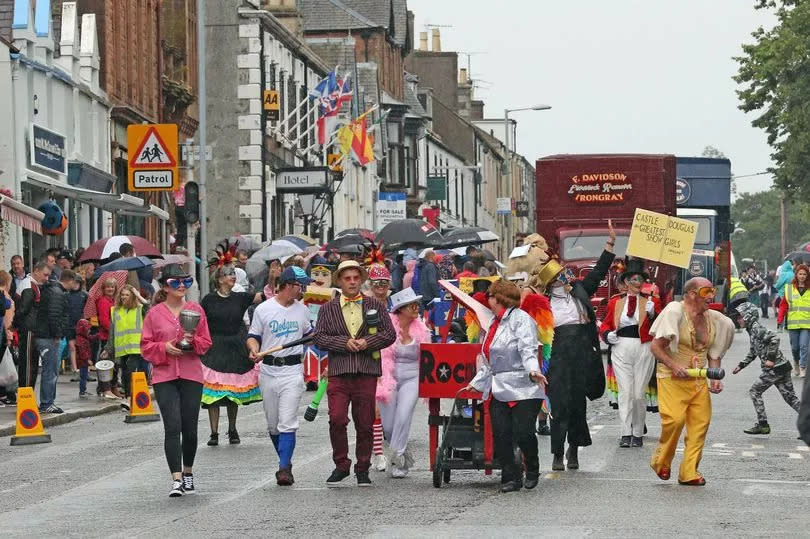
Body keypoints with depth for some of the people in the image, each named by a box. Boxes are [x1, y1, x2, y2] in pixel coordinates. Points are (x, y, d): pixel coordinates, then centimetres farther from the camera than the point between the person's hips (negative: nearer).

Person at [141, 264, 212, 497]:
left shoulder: (196, 310, 7)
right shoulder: (154, 313, 2)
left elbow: (206, 342, 9)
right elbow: (146, 347, 4)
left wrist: (193, 342, -12)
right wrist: (164, 347, -13)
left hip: (191, 375, 2)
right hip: (164, 376, -2)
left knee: (190, 428, 5)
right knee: (172, 427, -11)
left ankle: (188, 472, 27)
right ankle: (177, 479, -13)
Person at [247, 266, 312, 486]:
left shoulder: (302, 310, 9)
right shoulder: (263, 309, 1)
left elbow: (309, 334, 23)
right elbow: (253, 336, 6)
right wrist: (254, 350, -14)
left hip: (293, 371, 0)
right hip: (268, 369, 0)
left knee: (287, 423, -13)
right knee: (272, 424, 8)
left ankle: (284, 468, -15)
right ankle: (286, 462, 23)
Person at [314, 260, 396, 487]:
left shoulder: (375, 306, 12)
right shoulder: (328, 309, 10)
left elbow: (390, 334, 7)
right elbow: (319, 338, 3)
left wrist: (367, 342, -9)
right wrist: (344, 342, -10)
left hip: (367, 373, 1)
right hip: (339, 372, 0)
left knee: (365, 424, 2)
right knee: (337, 419, -12)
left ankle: (363, 469, 14)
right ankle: (341, 466, 3)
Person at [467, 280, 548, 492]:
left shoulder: (521, 319, -5)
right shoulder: (495, 323, 22)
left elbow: (528, 349, -18)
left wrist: (533, 371, -34)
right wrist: (476, 383, 28)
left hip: (524, 389, -8)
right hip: (499, 390, 8)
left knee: (523, 433, -12)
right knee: (500, 435, -3)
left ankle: (532, 470, 13)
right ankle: (511, 477, 4)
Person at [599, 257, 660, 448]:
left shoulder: (649, 301, 6)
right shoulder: (615, 302, 9)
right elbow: (605, 324, 16)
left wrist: (653, 314, -19)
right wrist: (607, 334, -5)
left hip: (643, 349, -1)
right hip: (621, 348, 1)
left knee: (639, 394, 2)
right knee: (625, 392, -4)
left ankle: (638, 434, 11)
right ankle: (626, 434, -2)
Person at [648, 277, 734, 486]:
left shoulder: (714, 320, 9)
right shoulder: (675, 312, -10)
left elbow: (713, 353, 20)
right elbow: (655, 346, -10)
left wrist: (716, 378, 5)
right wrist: (673, 365, -22)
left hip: (699, 380, 6)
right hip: (672, 378, -6)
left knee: (700, 422, -2)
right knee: (674, 419, -18)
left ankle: (689, 472, 6)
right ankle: (661, 462, 6)